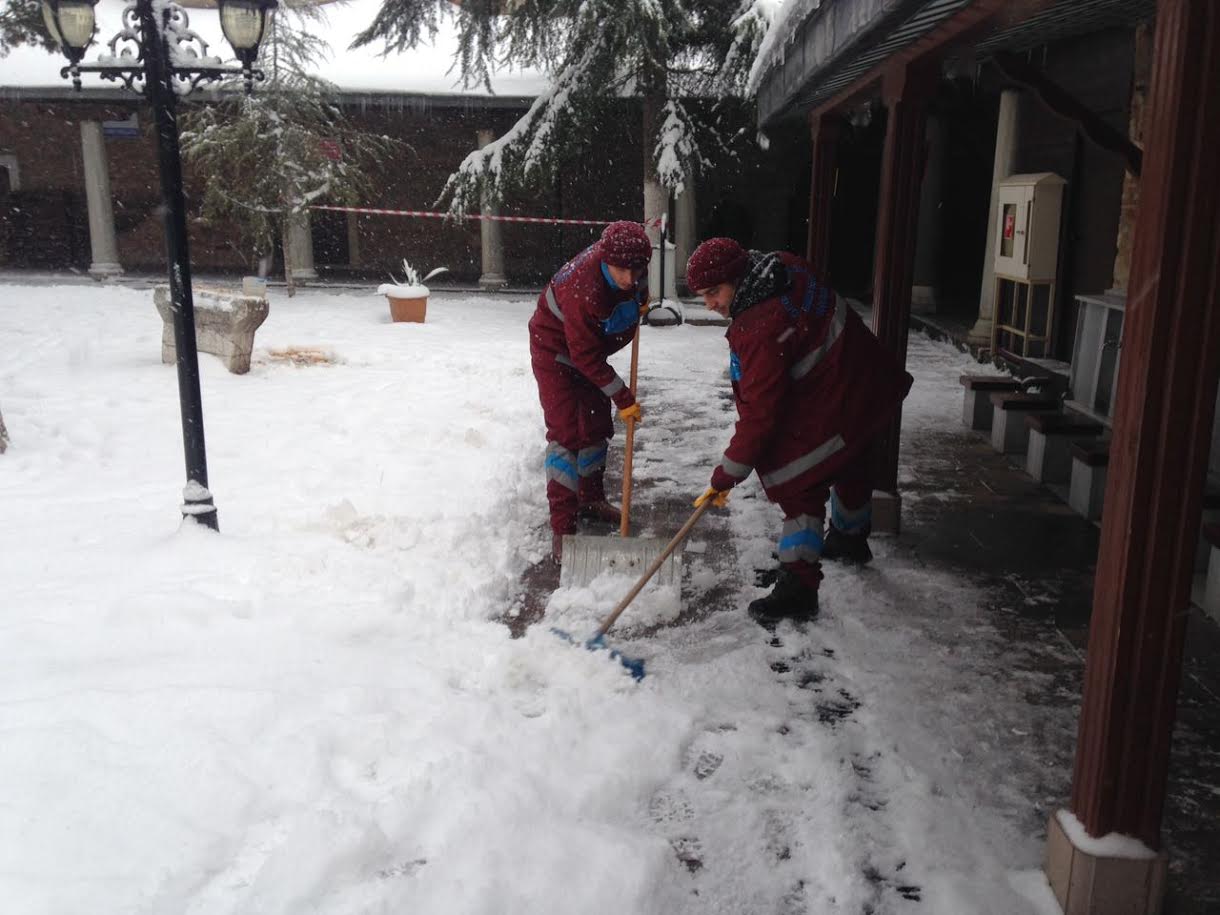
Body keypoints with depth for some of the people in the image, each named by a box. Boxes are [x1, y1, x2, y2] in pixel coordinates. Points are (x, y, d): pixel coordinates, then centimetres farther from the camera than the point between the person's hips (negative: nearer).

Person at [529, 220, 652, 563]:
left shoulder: (619, 257, -19)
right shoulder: (584, 291, -40)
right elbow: (585, 356, -31)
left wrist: (640, 297, 0)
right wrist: (623, 397, -26)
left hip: (589, 346, 8)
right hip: (556, 351, -8)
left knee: (597, 426, 15)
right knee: (566, 432, -14)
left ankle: (591, 498, 35)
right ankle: (562, 528, -12)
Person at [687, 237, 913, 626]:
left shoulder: (760, 331, -31)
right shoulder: (782, 264, -5)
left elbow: (759, 414, -29)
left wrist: (725, 477, -22)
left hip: (839, 406, -11)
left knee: (798, 485, -8)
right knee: (850, 468, 29)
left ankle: (797, 587, -7)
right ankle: (849, 540, 53)